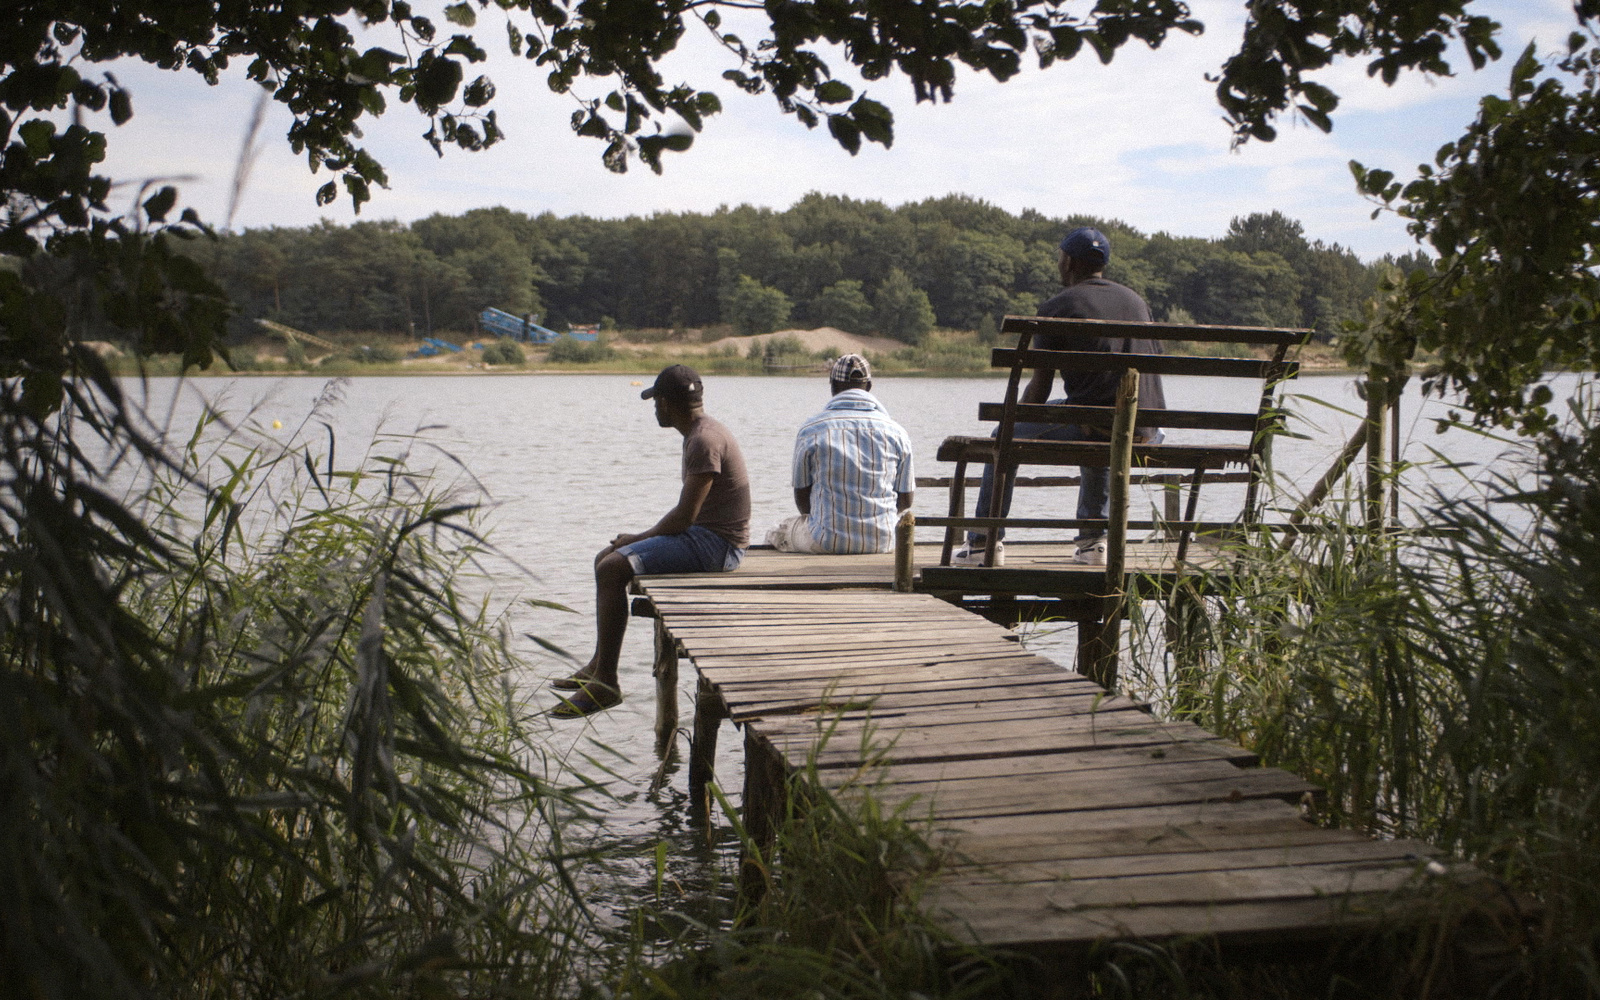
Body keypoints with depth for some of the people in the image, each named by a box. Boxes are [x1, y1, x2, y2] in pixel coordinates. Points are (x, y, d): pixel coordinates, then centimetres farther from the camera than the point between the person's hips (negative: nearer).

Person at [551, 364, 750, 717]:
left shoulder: (705, 441, -18)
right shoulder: (701, 433, 15)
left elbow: (686, 514, -22)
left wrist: (639, 538, -8)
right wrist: (644, 537, 9)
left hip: (717, 543, -11)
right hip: (703, 534, 11)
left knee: (613, 569, -20)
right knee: (606, 558, 14)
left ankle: (606, 683, -16)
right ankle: (599, 665, 18)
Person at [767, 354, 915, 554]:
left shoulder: (810, 431, -4)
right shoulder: (897, 433, 0)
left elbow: (802, 500, 3)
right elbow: (905, 501, 7)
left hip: (827, 541, -2)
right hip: (882, 541, 2)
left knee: (776, 534, 28)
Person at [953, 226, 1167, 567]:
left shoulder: (1057, 306, 0)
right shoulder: (1136, 300, 18)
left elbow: (1038, 389, 0)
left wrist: (1017, 421, 20)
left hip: (1095, 425, -6)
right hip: (1146, 435, 6)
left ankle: (984, 543, 21)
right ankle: (1092, 540, 36)